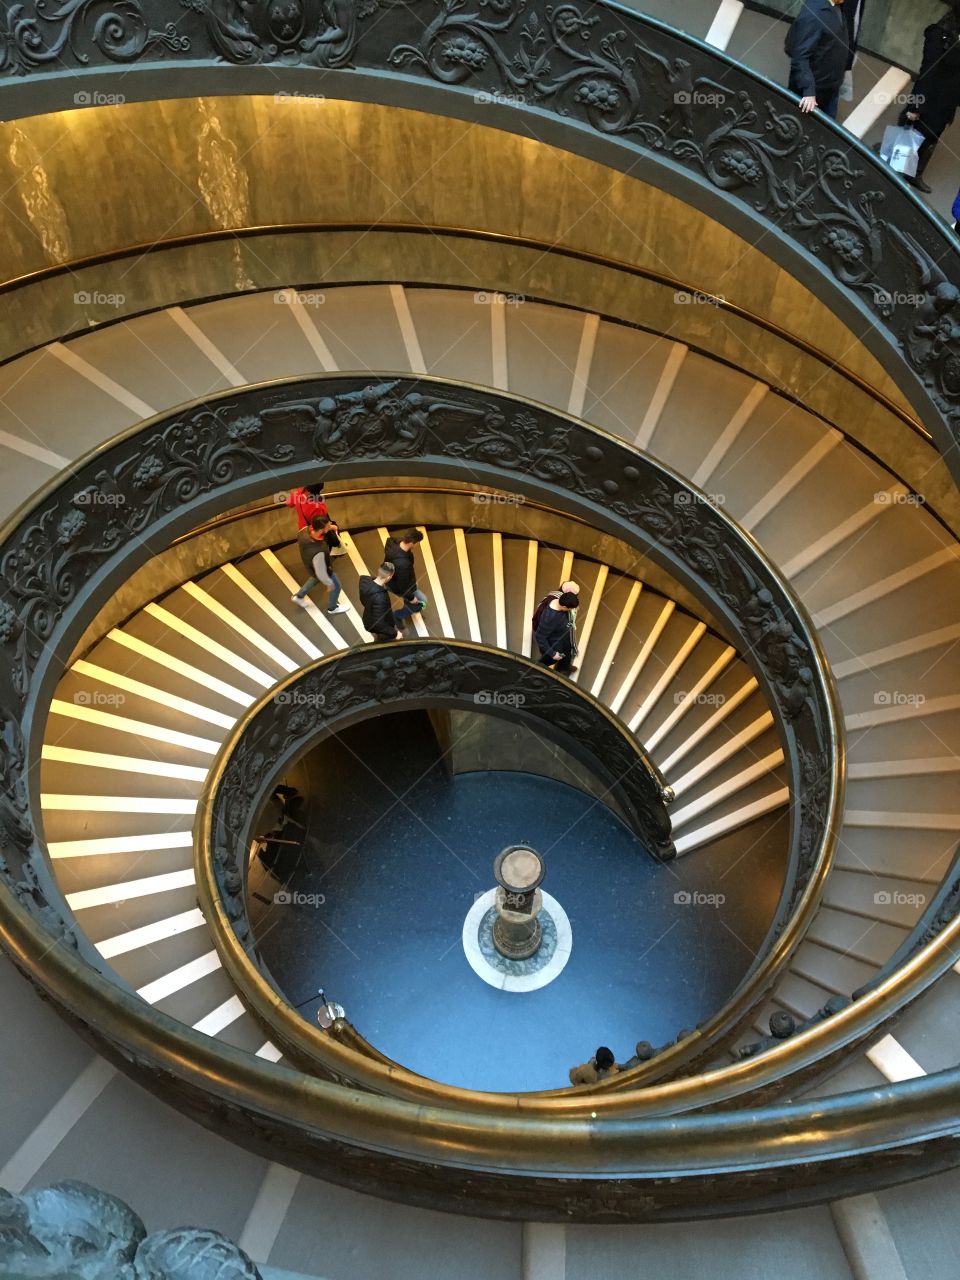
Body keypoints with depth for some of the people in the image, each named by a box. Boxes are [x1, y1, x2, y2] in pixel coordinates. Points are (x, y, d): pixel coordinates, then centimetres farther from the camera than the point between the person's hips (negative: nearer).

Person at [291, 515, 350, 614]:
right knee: (336, 587, 23)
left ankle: (299, 596, 57)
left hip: (311, 565, 6)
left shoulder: (305, 530, -30)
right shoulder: (318, 552, -48)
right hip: (320, 571, -6)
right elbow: (321, 573, -32)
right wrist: (329, 584, -13)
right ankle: (332, 608, 51)